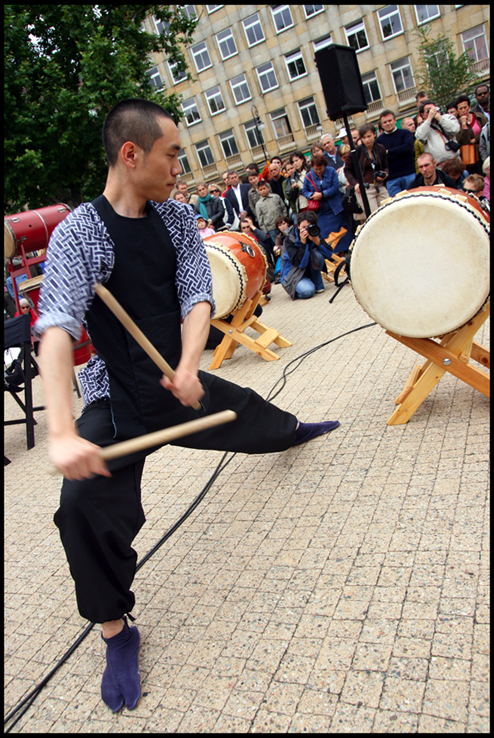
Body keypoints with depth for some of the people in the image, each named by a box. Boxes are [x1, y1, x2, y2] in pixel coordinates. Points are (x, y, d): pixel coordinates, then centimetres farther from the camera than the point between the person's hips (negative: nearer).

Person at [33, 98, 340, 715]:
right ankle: (116, 632, 0)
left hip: (177, 381, 5)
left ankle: (297, 431, 64)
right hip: (116, 401, -5)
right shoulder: (76, 234, -18)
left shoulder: (177, 218, -1)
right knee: (86, 506, -24)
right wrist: (62, 432, -45)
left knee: (257, 419, 24)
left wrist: (188, 366, -26)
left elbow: (198, 297, -6)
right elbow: (56, 330, -31)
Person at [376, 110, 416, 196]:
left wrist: (388, 151, -5)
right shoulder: (379, 140, 10)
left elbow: (409, 147, -9)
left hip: (410, 174, 0)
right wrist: (400, 152, -10)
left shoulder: (405, 133, 10)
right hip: (391, 179, 0)